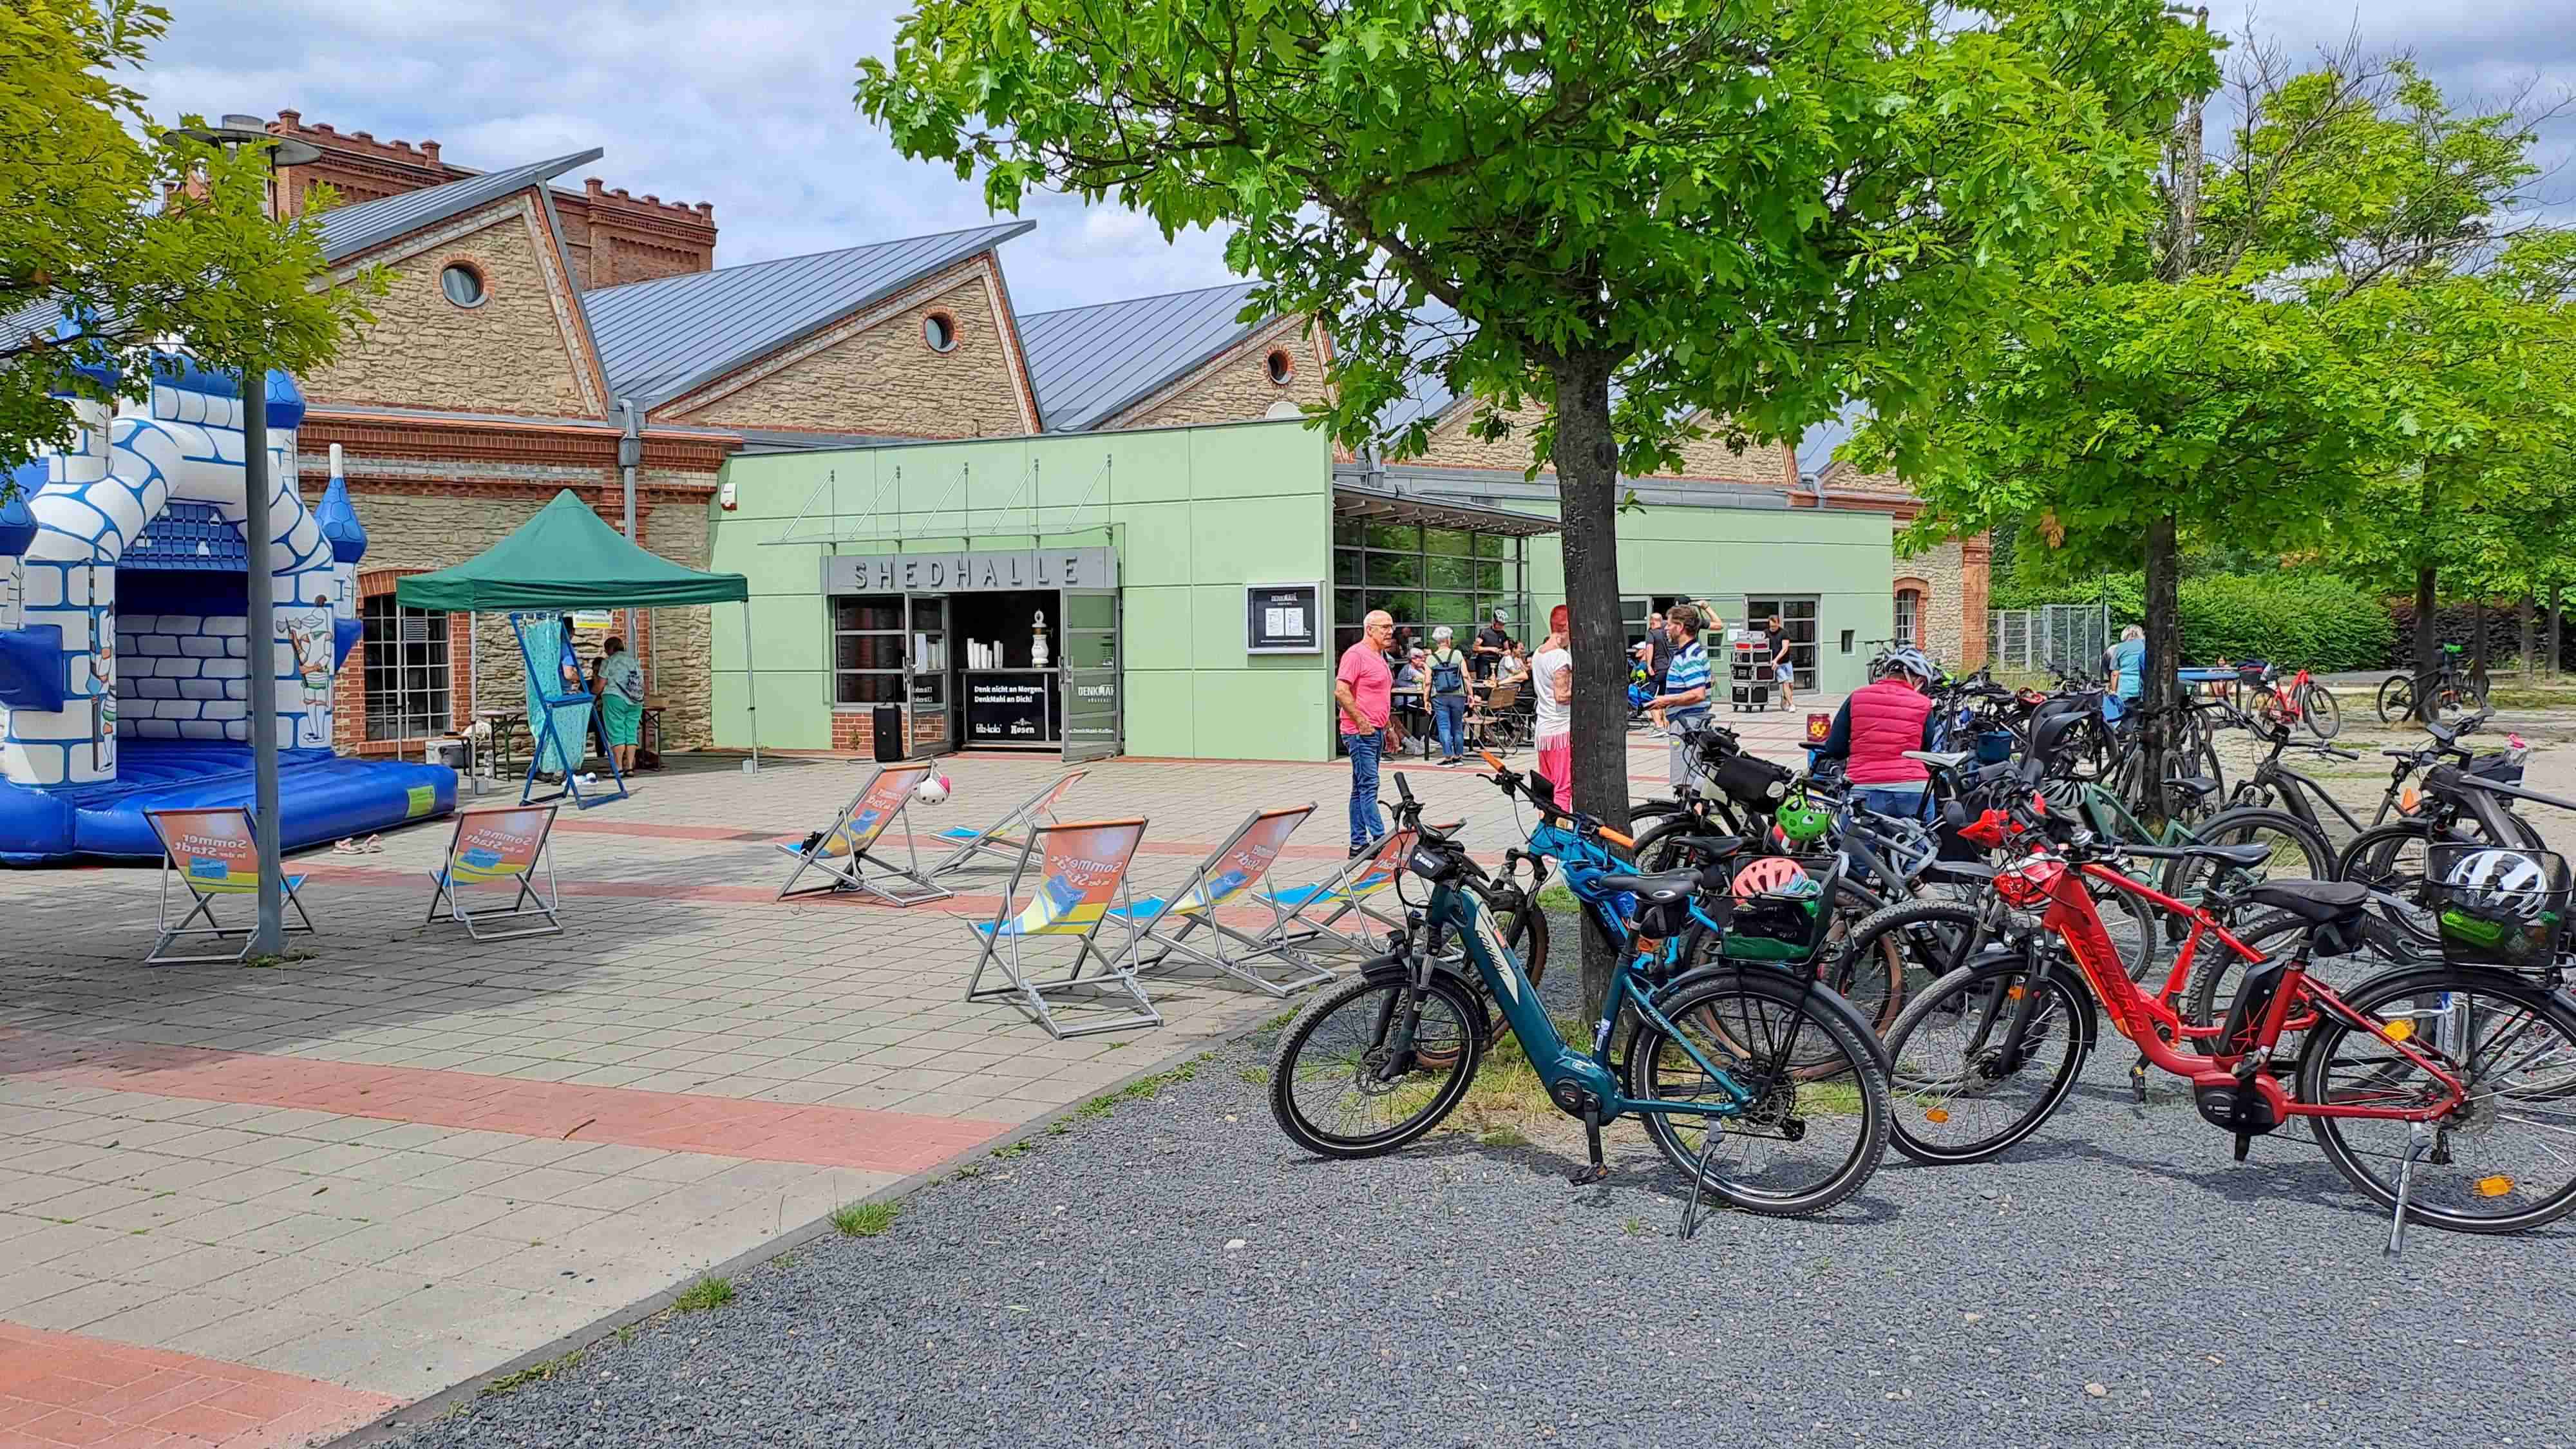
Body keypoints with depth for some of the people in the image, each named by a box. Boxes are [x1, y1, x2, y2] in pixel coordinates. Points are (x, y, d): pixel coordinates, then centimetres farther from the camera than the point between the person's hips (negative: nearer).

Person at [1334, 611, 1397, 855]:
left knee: (1362, 788, 11)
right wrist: (1361, 722, -20)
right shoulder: (1356, 654, -12)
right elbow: (1341, 691, -21)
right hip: (1360, 733, -10)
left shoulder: (1380, 657, 19)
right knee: (1369, 785, -12)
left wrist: (1386, 729, 24)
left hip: (1375, 732, 10)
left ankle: (1359, 843, 14)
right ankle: (1379, 840, -14)